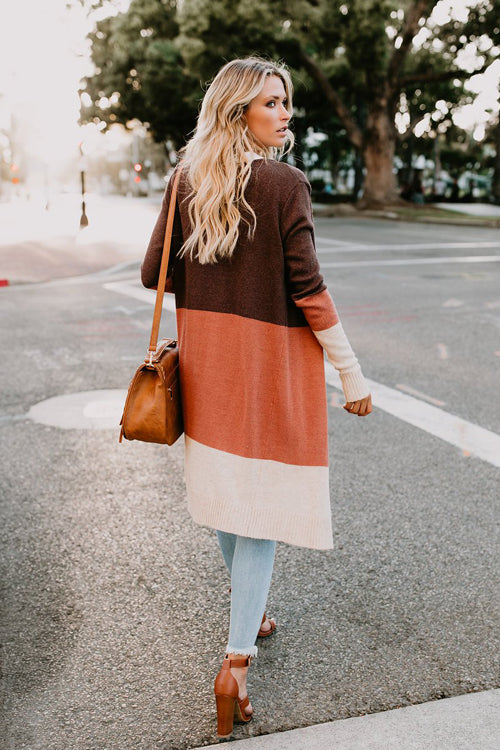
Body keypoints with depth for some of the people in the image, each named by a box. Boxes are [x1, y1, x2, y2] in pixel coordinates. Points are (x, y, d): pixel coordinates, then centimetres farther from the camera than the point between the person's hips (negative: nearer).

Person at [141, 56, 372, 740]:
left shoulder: (188, 182, 3)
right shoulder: (286, 185, -13)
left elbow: (155, 274, 5)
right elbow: (308, 291, -16)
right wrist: (352, 375, -9)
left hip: (207, 354, 6)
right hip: (271, 355, -6)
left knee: (227, 489, 19)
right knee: (263, 501, 2)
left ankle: (251, 613, 40)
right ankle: (237, 661, 0)